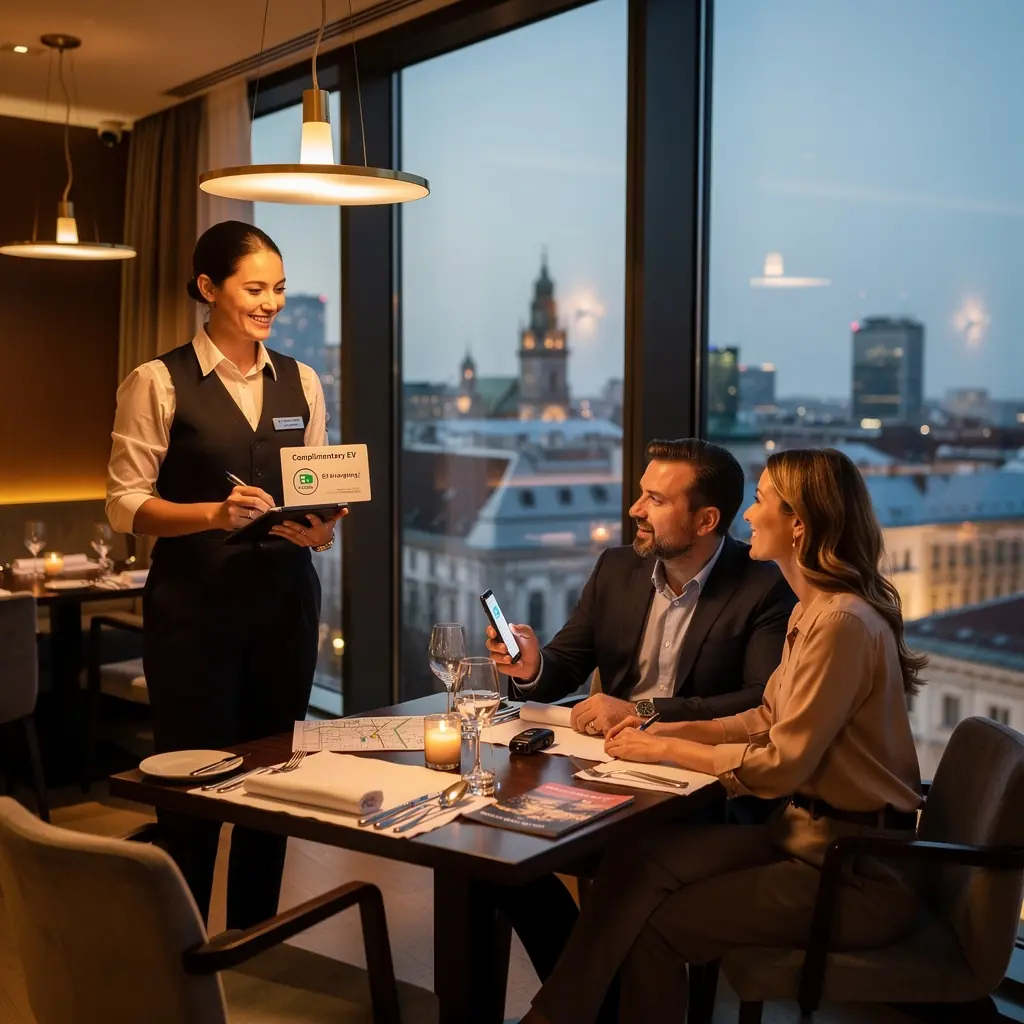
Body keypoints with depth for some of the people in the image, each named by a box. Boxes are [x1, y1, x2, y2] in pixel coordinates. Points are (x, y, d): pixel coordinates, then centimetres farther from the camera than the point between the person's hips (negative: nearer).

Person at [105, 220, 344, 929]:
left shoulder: (302, 383, 10)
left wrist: (322, 527, -9)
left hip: (285, 599, 4)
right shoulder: (158, 383, -4)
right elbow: (125, 504, -7)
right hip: (194, 603, -4)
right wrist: (216, 512, -22)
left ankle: (255, 935, 29)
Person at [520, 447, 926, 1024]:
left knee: (657, 927, -8)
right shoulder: (815, 610, 8)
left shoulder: (843, 622, -23)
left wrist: (666, 749, -10)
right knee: (637, 858, -7)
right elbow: (769, 719, 15)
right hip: (809, 834, 8)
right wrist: (672, 729, 2)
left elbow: (782, 764, -20)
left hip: (856, 873, -8)